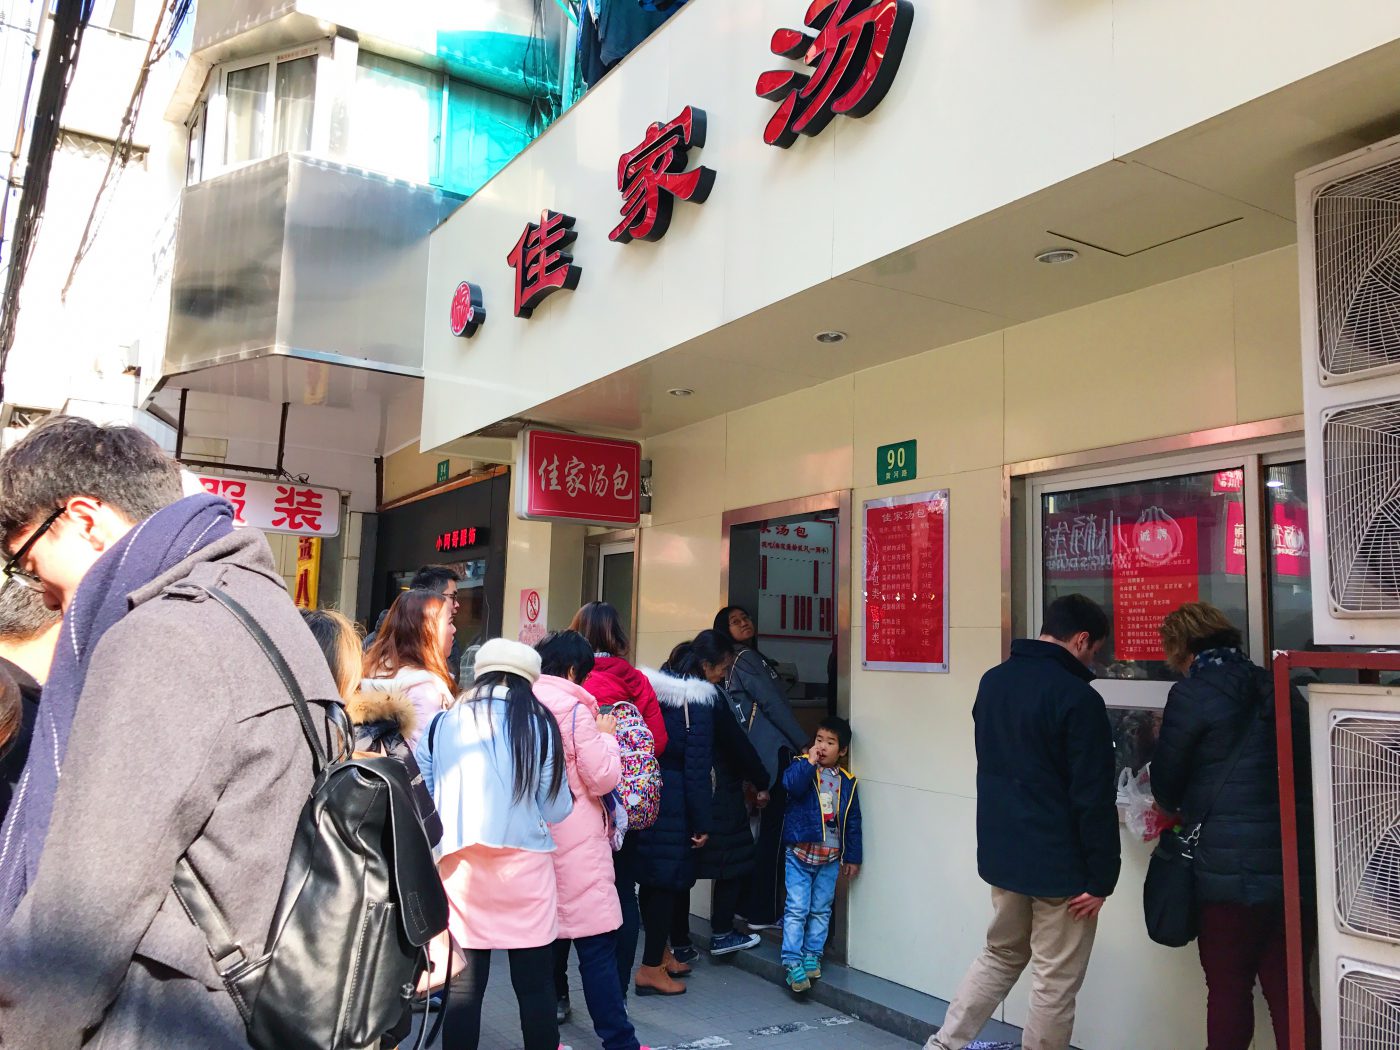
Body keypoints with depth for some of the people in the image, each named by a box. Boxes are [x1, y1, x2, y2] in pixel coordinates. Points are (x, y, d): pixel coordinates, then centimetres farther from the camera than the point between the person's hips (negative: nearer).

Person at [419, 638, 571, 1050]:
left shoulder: (440, 726, 2)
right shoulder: (539, 726, -3)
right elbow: (557, 809, 0)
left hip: (459, 866, 2)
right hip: (524, 866, -2)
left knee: (464, 987, 11)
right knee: (535, 987, 9)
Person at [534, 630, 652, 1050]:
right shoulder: (574, 711, -13)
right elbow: (603, 778, -12)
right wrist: (606, 735, 2)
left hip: (536, 837, 7)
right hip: (575, 843, -7)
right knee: (596, 944, -4)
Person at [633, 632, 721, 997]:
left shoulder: (654, 690, 8)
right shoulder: (698, 703, -15)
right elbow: (697, 768, -15)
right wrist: (702, 823, -9)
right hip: (673, 803, -8)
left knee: (652, 877, 17)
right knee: (669, 880, 2)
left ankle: (658, 953, 31)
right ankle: (651, 969, 9)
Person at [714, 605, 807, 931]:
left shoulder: (749, 657, 20)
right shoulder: (745, 658, -9)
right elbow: (773, 704, -13)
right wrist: (803, 743, -9)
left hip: (763, 753, 9)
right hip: (774, 751, -9)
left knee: (767, 829, 13)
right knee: (774, 830, -5)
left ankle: (749, 903, 20)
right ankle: (764, 913, 1)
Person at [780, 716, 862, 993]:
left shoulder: (846, 782, 5)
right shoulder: (802, 766, -4)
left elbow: (853, 822, 8)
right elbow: (791, 784, -27)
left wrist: (852, 857, 7)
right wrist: (809, 762, -26)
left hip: (830, 858, 3)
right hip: (799, 854, -3)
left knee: (821, 910, 12)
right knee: (797, 909, -3)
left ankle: (812, 954, 26)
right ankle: (792, 961, 5)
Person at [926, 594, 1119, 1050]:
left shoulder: (992, 682, 4)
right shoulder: (1079, 699, -19)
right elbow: (1094, 799, -18)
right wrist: (1101, 878, -12)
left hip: (1001, 852, 7)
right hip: (1059, 864, -7)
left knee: (1001, 954, 23)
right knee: (1056, 981, 8)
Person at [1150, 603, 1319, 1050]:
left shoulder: (1192, 694, -10)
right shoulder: (1277, 688, 8)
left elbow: (1165, 783, -3)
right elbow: (1303, 766, 15)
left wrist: (1178, 808, 21)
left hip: (1232, 866, -6)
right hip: (1294, 863, 6)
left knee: (1228, 985, 7)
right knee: (1286, 984, 14)